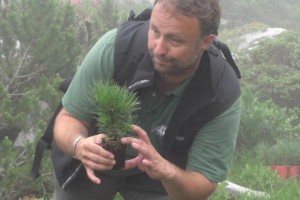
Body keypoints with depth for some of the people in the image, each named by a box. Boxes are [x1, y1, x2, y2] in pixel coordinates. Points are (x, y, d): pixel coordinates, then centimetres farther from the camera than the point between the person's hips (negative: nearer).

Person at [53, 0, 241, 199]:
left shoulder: (224, 96, -31)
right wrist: (79, 145, -45)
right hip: (95, 160, 0)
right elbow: (70, 117, -22)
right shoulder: (115, 47, -31)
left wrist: (165, 170, -47)